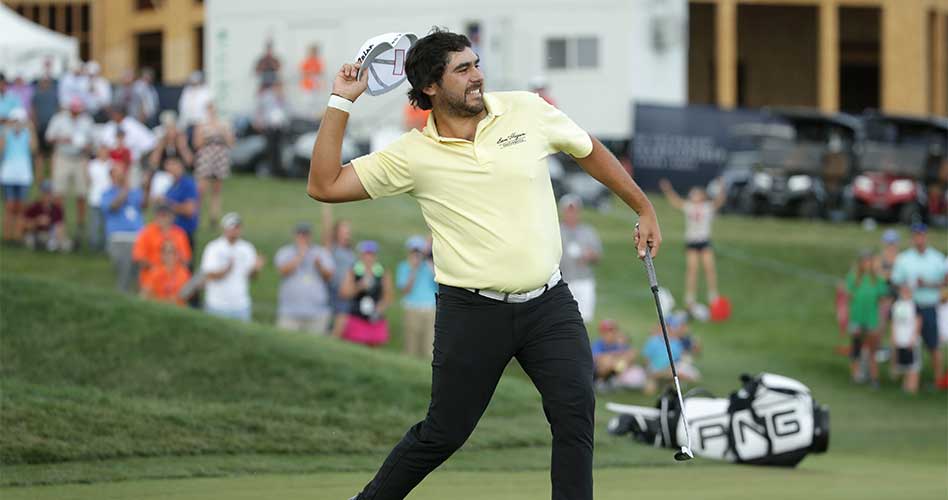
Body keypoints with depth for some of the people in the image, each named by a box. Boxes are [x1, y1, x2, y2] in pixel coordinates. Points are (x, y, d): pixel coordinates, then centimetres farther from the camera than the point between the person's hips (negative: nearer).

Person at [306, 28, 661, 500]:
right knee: (442, 434, 4)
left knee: (576, 411, -14)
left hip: (549, 302, 2)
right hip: (472, 313, -2)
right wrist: (340, 103, -8)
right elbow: (324, 186, -4)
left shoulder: (526, 110, 1)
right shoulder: (412, 154, -4)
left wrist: (644, 209, 20)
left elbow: (590, 151, 17)